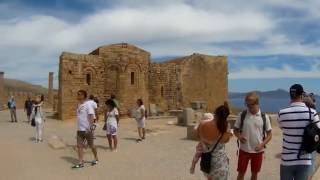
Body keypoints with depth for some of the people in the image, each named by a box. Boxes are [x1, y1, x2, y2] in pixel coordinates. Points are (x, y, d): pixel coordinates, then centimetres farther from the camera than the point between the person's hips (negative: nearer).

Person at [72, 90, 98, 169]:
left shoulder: (88, 105, -14)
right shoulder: (79, 105, 10)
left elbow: (91, 117, -17)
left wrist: (90, 128, -23)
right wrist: (79, 127, 18)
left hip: (87, 129, -7)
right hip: (79, 129, 7)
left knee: (91, 145, 8)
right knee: (79, 146, 3)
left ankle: (96, 159, 27)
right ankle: (81, 163, 8)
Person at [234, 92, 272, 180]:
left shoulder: (264, 117, -6)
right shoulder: (242, 115, -6)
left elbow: (269, 134, 1)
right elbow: (236, 130, 3)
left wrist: (262, 144, -15)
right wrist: (239, 136, -19)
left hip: (258, 151, 1)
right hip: (244, 150, -1)